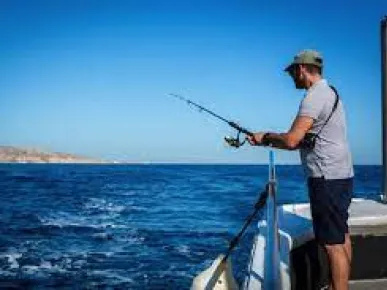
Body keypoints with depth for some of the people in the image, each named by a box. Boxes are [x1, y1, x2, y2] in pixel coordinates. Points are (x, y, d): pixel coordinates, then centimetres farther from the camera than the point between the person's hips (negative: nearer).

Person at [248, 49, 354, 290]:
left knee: (333, 243, -8)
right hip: (342, 175, 11)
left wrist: (265, 138, -4)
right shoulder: (329, 92, 17)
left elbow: (291, 140, -22)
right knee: (341, 236, 17)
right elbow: (303, 141, 18)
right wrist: (268, 140, 13)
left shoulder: (315, 96, -15)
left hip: (327, 178, -11)